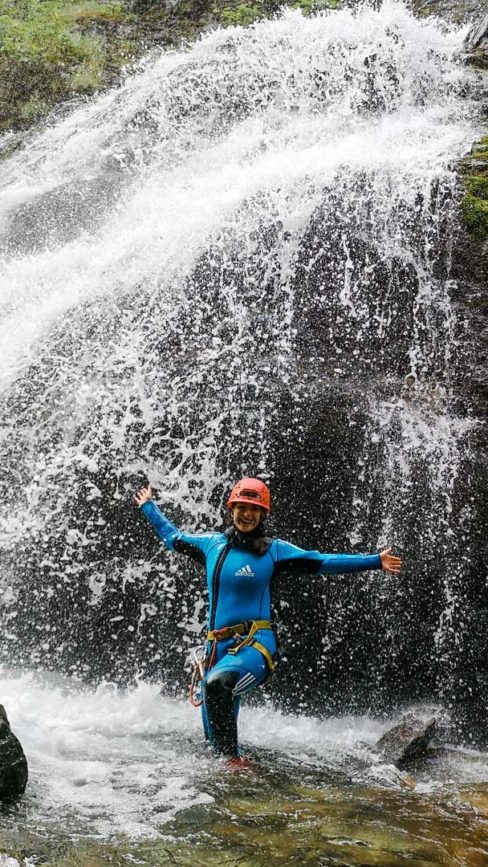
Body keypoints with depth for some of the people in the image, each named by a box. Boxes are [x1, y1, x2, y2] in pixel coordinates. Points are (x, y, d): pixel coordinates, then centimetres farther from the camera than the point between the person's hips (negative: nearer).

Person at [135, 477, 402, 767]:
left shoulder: (274, 550, 2)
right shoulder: (212, 543, 11)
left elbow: (322, 562, 0)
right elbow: (172, 537, 28)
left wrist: (375, 561, -4)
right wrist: (149, 506, 37)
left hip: (256, 644, -5)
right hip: (217, 646, 5)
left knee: (217, 682, -35)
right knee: (214, 732, 5)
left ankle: (232, 759, -26)